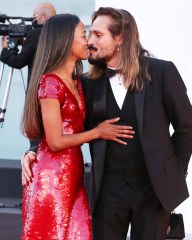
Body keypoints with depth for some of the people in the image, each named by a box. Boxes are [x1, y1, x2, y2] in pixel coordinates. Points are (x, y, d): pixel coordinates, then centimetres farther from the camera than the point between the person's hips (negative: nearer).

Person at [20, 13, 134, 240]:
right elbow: (55, 142, -16)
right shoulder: (50, 82, -12)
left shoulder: (77, 83, 15)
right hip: (51, 178, -8)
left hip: (73, 177, 8)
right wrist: (97, 132, -7)